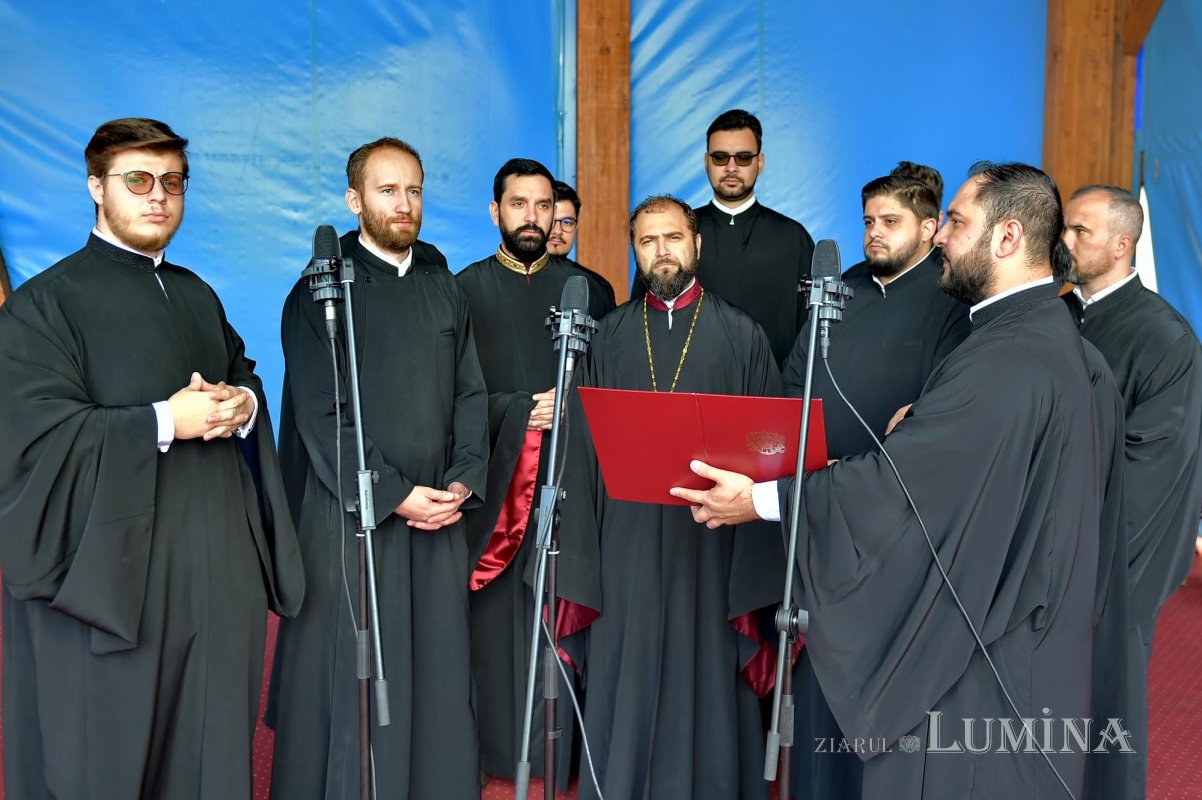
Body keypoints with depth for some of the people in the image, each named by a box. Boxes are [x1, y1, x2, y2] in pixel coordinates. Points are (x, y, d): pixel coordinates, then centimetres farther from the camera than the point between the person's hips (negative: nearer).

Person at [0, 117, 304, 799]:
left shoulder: (198, 296, 16)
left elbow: (244, 375, 20)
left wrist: (245, 404, -3)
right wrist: (164, 422, -19)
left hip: (219, 560, 6)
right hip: (112, 562, -5)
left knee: (213, 744, 12)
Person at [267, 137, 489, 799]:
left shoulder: (443, 288, 12)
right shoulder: (321, 291, -4)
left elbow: (470, 393, 10)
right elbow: (320, 416, -10)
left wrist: (464, 481, -4)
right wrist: (394, 495, -14)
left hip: (439, 514, 5)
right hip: (352, 516, -4)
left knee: (437, 667, 10)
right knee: (352, 676, 4)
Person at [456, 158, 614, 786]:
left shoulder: (590, 290, 10)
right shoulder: (464, 291, 6)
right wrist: (524, 411, -11)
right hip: (496, 481, -1)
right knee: (500, 616, 3)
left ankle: (568, 746, 15)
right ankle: (502, 746, 17)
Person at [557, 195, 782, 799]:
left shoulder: (741, 336, 3)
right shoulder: (610, 337, 8)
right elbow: (584, 451, 7)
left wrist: (756, 573, -6)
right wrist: (579, 564, 2)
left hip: (710, 542, -1)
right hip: (626, 540, 2)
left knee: (705, 681, 7)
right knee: (625, 684, 8)